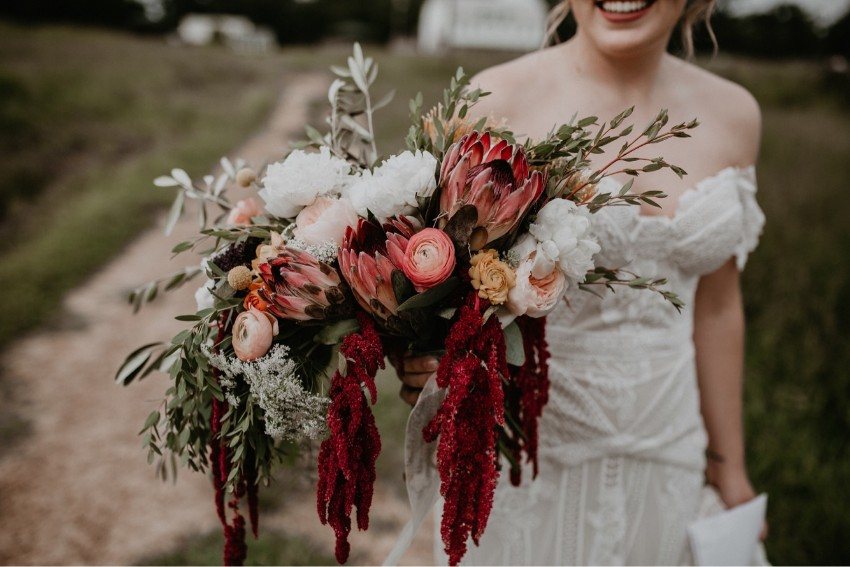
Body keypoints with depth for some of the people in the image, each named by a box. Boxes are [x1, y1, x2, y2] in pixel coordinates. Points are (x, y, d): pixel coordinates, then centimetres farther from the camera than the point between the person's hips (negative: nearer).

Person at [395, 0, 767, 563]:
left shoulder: (733, 115, 0)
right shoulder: (495, 101, -14)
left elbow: (716, 307, 8)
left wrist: (729, 465, 14)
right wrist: (421, 355, -29)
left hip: (665, 456, 4)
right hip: (521, 454, -4)